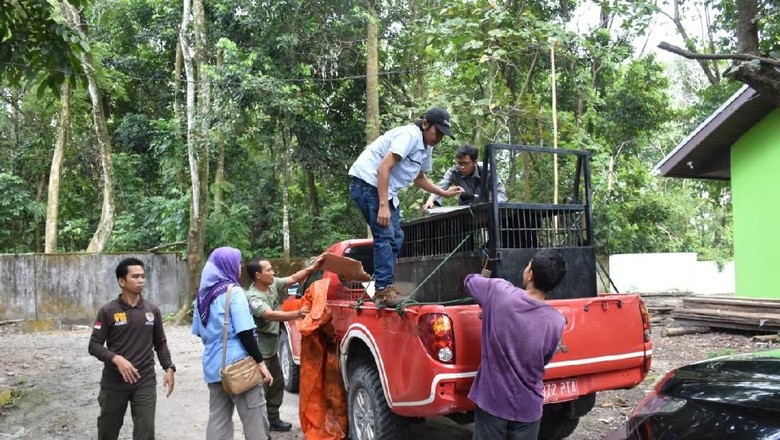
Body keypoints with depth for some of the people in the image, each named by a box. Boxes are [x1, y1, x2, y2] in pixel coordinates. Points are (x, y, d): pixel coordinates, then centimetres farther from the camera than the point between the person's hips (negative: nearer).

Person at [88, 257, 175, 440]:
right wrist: (116, 359, -21)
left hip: (145, 382, 1)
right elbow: (94, 345, -5)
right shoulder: (108, 311, -5)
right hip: (114, 383, -1)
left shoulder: (152, 310, 3)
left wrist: (169, 368, -2)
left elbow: (160, 343, 11)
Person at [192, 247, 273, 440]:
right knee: (255, 422, -2)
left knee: (218, 421, 10)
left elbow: (199, 332, 16)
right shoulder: (233, 290, -10)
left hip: (213, 366, 8)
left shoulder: (203, 294, 11)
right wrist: (260, 362, -12)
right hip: (238, 364, -8)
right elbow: (245, 332, -15)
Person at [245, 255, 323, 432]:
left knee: (277, 384, 20)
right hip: (259, 349, -10)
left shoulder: (273, 284, 0)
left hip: (272, 347, 10)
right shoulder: (253, 297, -25)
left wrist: (312, 267, -9)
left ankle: (273, 419, 34)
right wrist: (296, 314, -51)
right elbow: (270, 315, -38)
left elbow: (293, 278, 5)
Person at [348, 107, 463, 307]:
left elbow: (419, 178, 27)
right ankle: (384, 290, -13)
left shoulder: (426, 147, 12)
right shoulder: (410, 135, -17)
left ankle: (384, 290, 16)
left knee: (395, 238, 10)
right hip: (368, 182, -10)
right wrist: (383, 206, -28)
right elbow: (383, 169, -24)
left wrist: (444, 193, 18)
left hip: (387, 190, 10)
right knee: (385, 236, -15)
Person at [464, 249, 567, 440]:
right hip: (527, 407, 1)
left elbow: (470, 279, 3)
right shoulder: (556, 322, -15)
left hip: (491, 400, 0)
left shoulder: (497, 291, -19)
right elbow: (543, 361, 2)